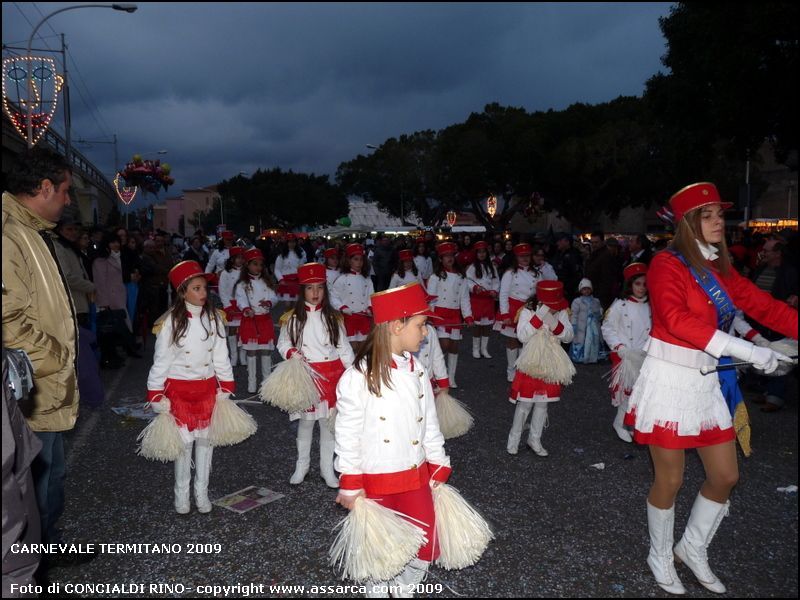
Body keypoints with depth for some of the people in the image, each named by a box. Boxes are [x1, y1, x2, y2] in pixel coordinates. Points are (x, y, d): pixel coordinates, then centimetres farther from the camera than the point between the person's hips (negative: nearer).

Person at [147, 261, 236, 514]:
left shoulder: (214, 318, -3)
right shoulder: (170, 322, -12)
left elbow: (221, 356, 3)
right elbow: (161, 360, -7)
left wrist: (226, 387, 4)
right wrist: (156, 395, -7)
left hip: (207, 388, 3)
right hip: (179, 390, -3)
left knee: (205, 440, 9)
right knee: (184, 442, 3)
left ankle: (201, 492, 24)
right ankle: (181, 494, 22)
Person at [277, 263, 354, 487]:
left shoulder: (333, 317, 2)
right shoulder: (292, 318, 0)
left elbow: (343, 348, 5)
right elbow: (283, 343, 8)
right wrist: (291, 353, -14)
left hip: (330, 374, 1)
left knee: (328, 422, 8)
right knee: (305, 421, 12)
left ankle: (327, 468, 22)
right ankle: (302, 465, 30)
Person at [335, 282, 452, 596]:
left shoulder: (417, 371, 1)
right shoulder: (359, 376, -18)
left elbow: (429, 422, 9)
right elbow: (347, 434, -13)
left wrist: (438, 468, 11)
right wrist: (351, 484, -9)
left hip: (415, 476, 5)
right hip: (374, 480, -5)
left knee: (427, 547, 8)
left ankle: (404, 587, 36)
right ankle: (377, 590, 41)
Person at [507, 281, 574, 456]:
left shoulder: (561, 312, -3)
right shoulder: (528, 311, -14)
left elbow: (568, 337, -7)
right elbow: (522, 336, -25)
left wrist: (555, 325, -25)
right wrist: (539, 316, -30)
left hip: (550, 365, 4)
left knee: (543, 403, 11)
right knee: (525, 402, 1)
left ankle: (535, 439, 26)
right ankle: (514, 439, 18)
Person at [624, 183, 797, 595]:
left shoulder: (719, 268, 10)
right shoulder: (667, 265, -14)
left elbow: (762, 305, 7)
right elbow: (677, 319, -29)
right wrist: (745, 350, -33)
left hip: (705, 382, 8)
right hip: (669, 379, -7)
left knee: (725, 476, 14)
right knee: (669, 481, 6)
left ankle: (693, 549, 37)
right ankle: (661, 557, 31)